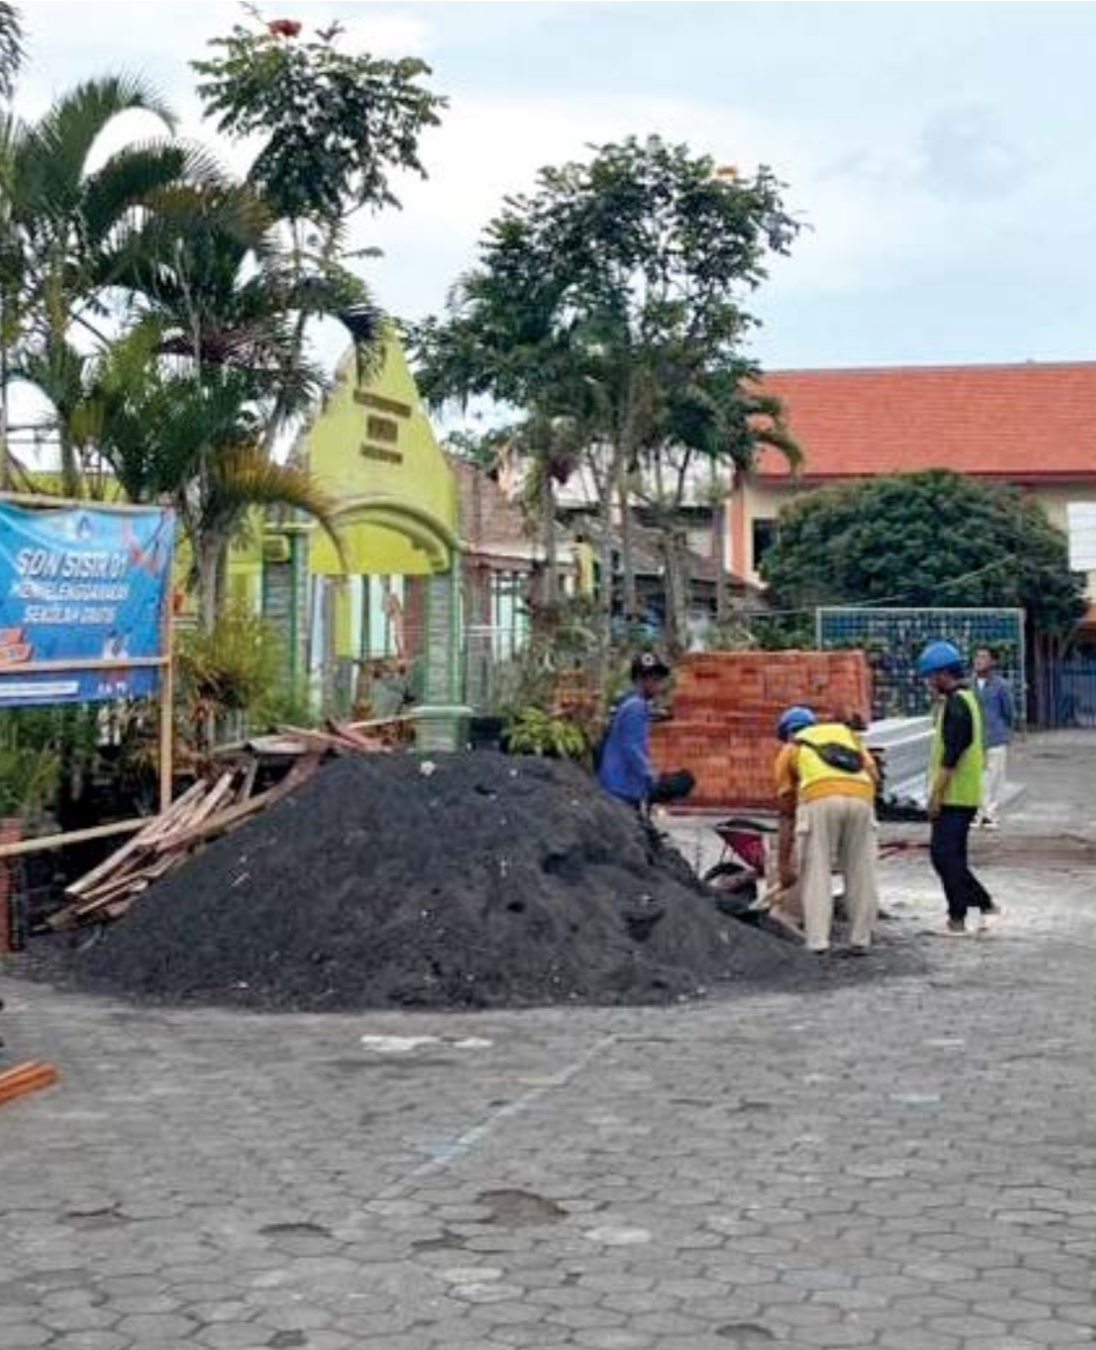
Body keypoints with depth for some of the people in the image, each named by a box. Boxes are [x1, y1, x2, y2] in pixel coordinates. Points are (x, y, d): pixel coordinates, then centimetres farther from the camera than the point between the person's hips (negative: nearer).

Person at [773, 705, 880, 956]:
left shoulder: (789, 751, 28)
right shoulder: (846, 732, 34)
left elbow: (787, 814, 27)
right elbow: (874, 776, 18)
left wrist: (784, 864, 30)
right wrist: (865, 815, 28)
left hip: (819, 799, -2)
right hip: (860, 797, 2)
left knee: (815, 872, 5)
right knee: (861, 874, 13)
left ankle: (818, 943, 0)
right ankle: (860, 941, 15)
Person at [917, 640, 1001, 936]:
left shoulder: (956, 704, -17)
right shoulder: (965, 699, 16)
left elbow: (950, 756, -22)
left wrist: (935, 795, -19)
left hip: (954, 797, -10)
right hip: (964, 796, 10)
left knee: (945, 855, -5)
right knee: (951, 856, 14)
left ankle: (958, 918, -2)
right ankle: (984, 904, 15)